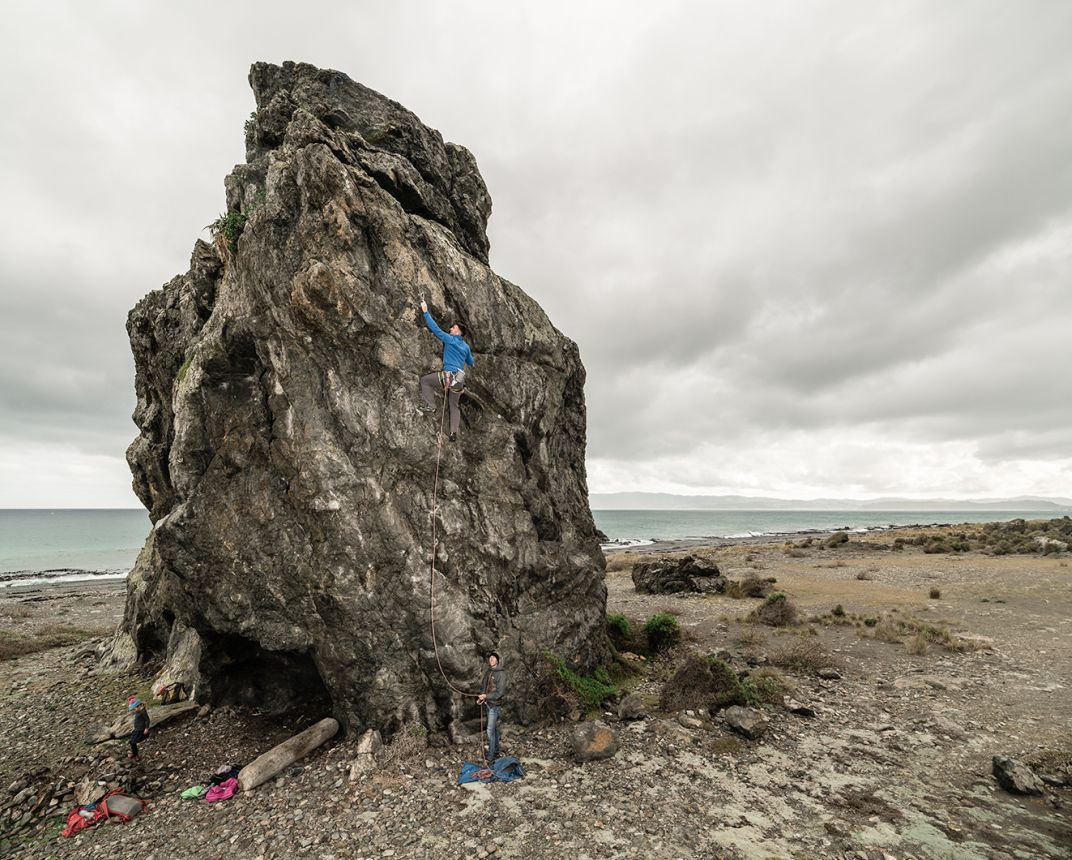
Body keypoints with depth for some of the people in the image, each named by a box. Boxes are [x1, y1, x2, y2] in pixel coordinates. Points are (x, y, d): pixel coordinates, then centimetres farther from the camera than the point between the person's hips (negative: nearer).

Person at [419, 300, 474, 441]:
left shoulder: (449, 339, 0)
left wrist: (425, 312, 5)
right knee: (454, 405, 17)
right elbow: (471, 363, 30)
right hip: (460, 379, 7)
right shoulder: (466, 346, 18)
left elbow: (435, 328, -2)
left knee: (424, 380, 11)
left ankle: (432, 407, 6)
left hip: (449, 375, -7)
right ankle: (454, 433, 11)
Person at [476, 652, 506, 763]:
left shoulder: (501, 674, -16)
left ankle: (491, 756, 4)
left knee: (490, 730, -6)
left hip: (495, 705, -7)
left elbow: (500, 692, -19)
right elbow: (483, 686, 15)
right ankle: (496, 752, 28)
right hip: (488, 704, 7)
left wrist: (486, 696, -22)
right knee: (494, 728, 17)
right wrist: (480, 698, -1)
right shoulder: (487, 672, 6)